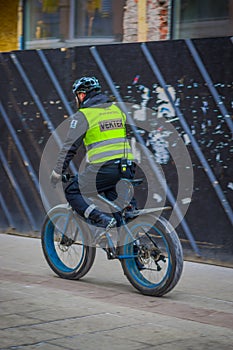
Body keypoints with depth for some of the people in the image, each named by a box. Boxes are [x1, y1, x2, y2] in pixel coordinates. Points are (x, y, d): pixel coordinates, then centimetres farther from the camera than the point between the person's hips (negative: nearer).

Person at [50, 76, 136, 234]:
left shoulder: (83, 115, -1)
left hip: (103, 168, -7)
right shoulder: (117, 109, 20)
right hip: (127, 168, 7)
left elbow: (70, 147, -3)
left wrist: (56, 174, 5)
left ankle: (102, 219, -10)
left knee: (72, 192, 8)